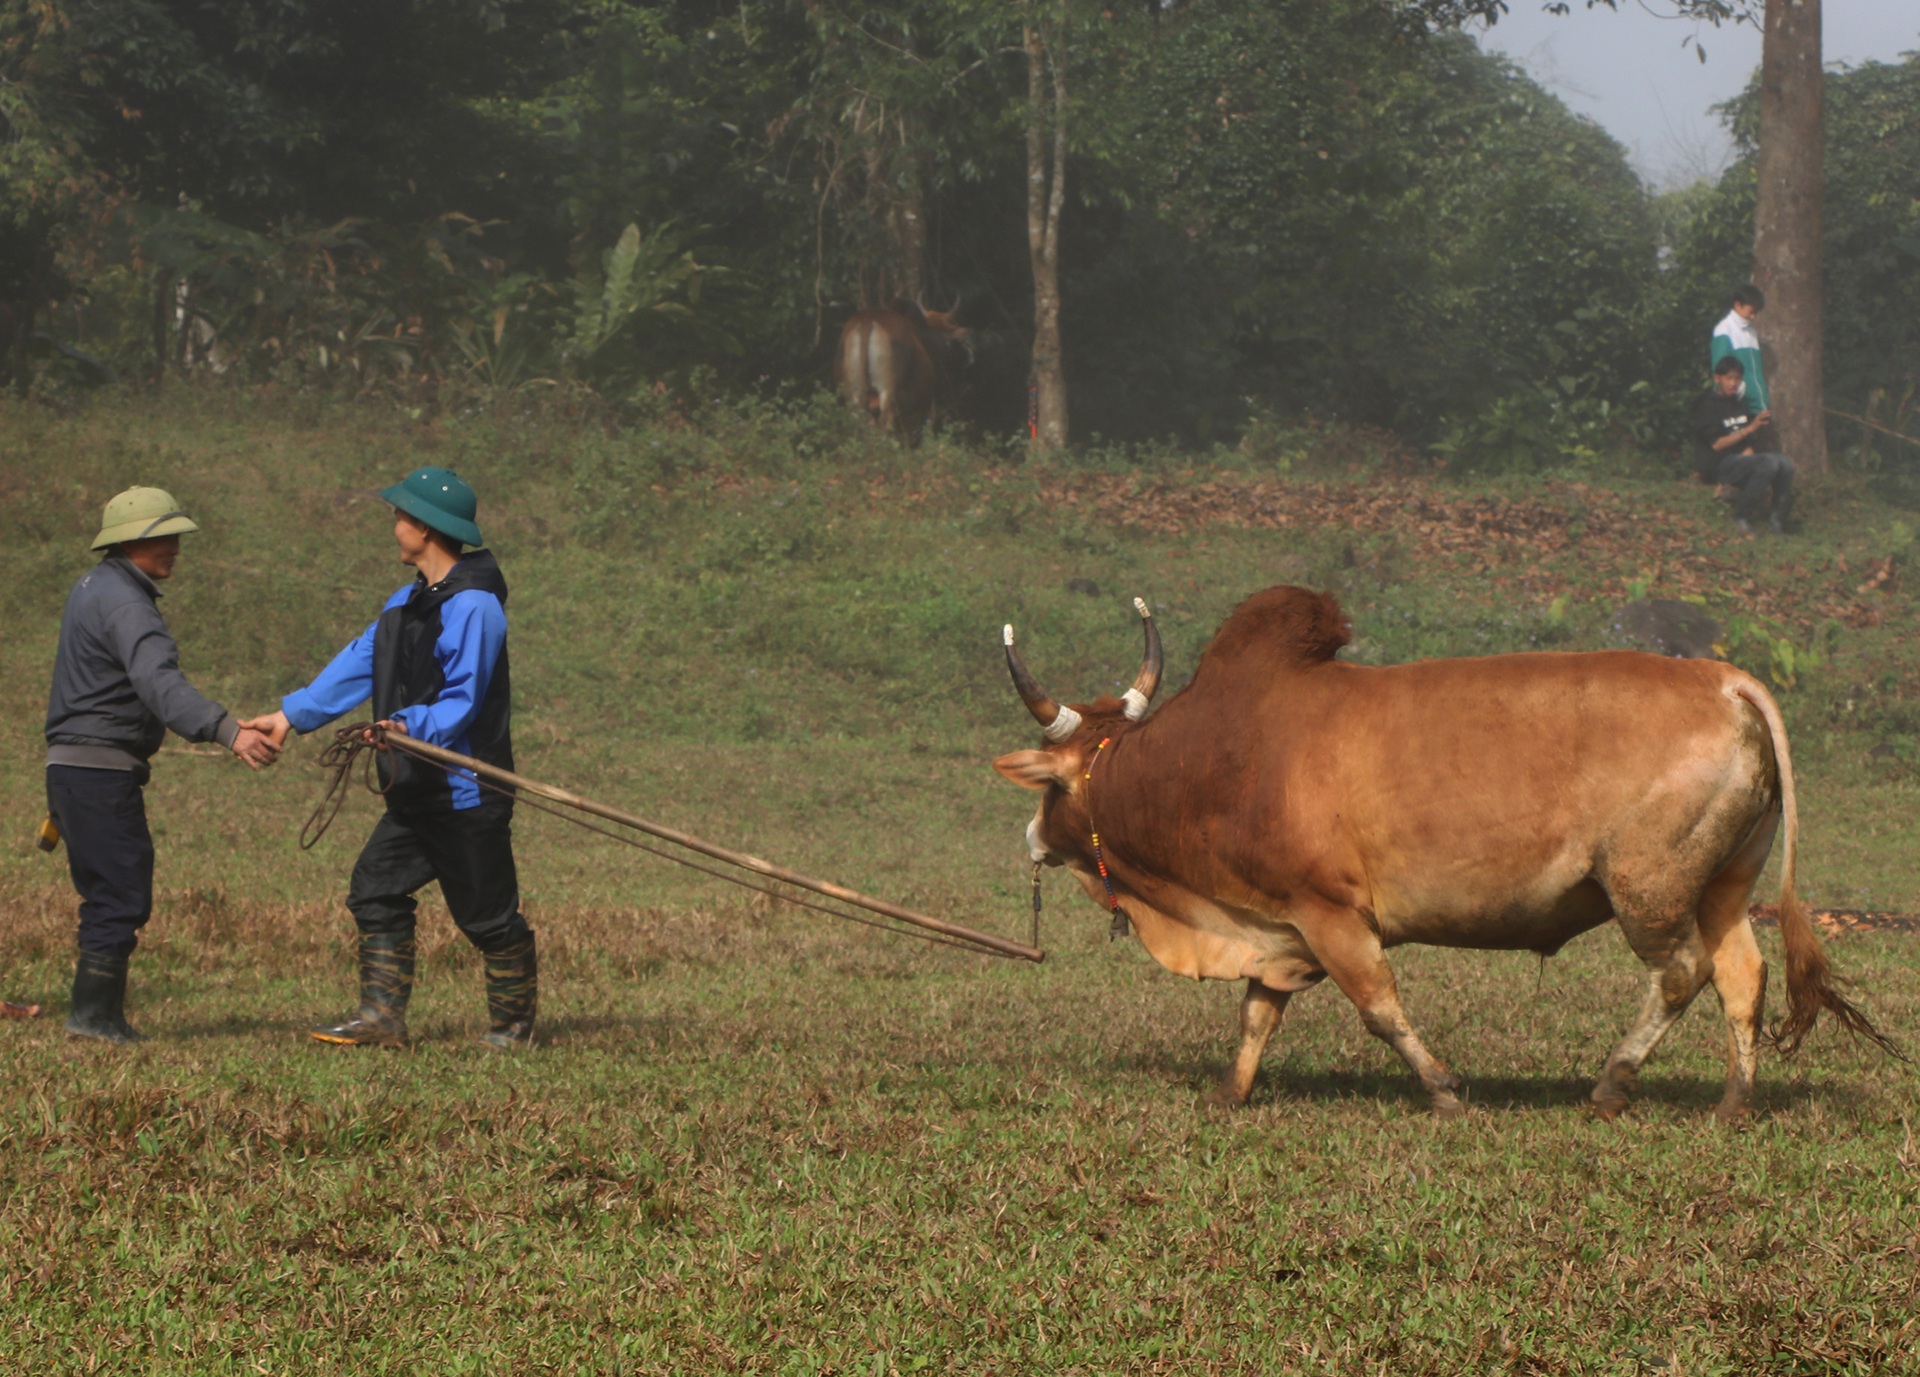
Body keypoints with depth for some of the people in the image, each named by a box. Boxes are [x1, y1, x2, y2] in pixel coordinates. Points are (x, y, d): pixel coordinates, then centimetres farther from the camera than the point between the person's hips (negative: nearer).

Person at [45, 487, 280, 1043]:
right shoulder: (123, 604, -18)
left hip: (73, 766, 10)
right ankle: (93, 1016, -7)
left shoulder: (94, 589, 15)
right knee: (123, 897, -8)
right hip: (101, 771, -10)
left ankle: (99, 1016, 16)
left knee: (110, 896, 13)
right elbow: (161, 684, -33)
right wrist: (230, 732, -44)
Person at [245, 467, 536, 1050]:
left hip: (466, 792, -10)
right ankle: (382, 1017, 6)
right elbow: (359, 664, 16)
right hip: (416, 793, 10)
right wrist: (291, 714, 12)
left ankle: (513, 1024, 14)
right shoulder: (410, 601, 14)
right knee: (376, 891, 5)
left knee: (488, 915, 0)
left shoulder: (473, 607, -17)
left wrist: (415, 727, -38)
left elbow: (463, 700, -22)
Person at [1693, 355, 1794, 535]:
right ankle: (1741, 515, -22)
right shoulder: (1707, 406, -3)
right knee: (1768, 463, -32)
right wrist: (1749, 428, -19)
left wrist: (1749, 451, -5)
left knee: (1785, 463, -23)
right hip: (1720, 465, -6)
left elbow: (1754, 439, 20)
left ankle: (1778, 517, -12)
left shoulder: (1741, 404, 19)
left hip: (1744, 458, 6)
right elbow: (1717, 444, -13)